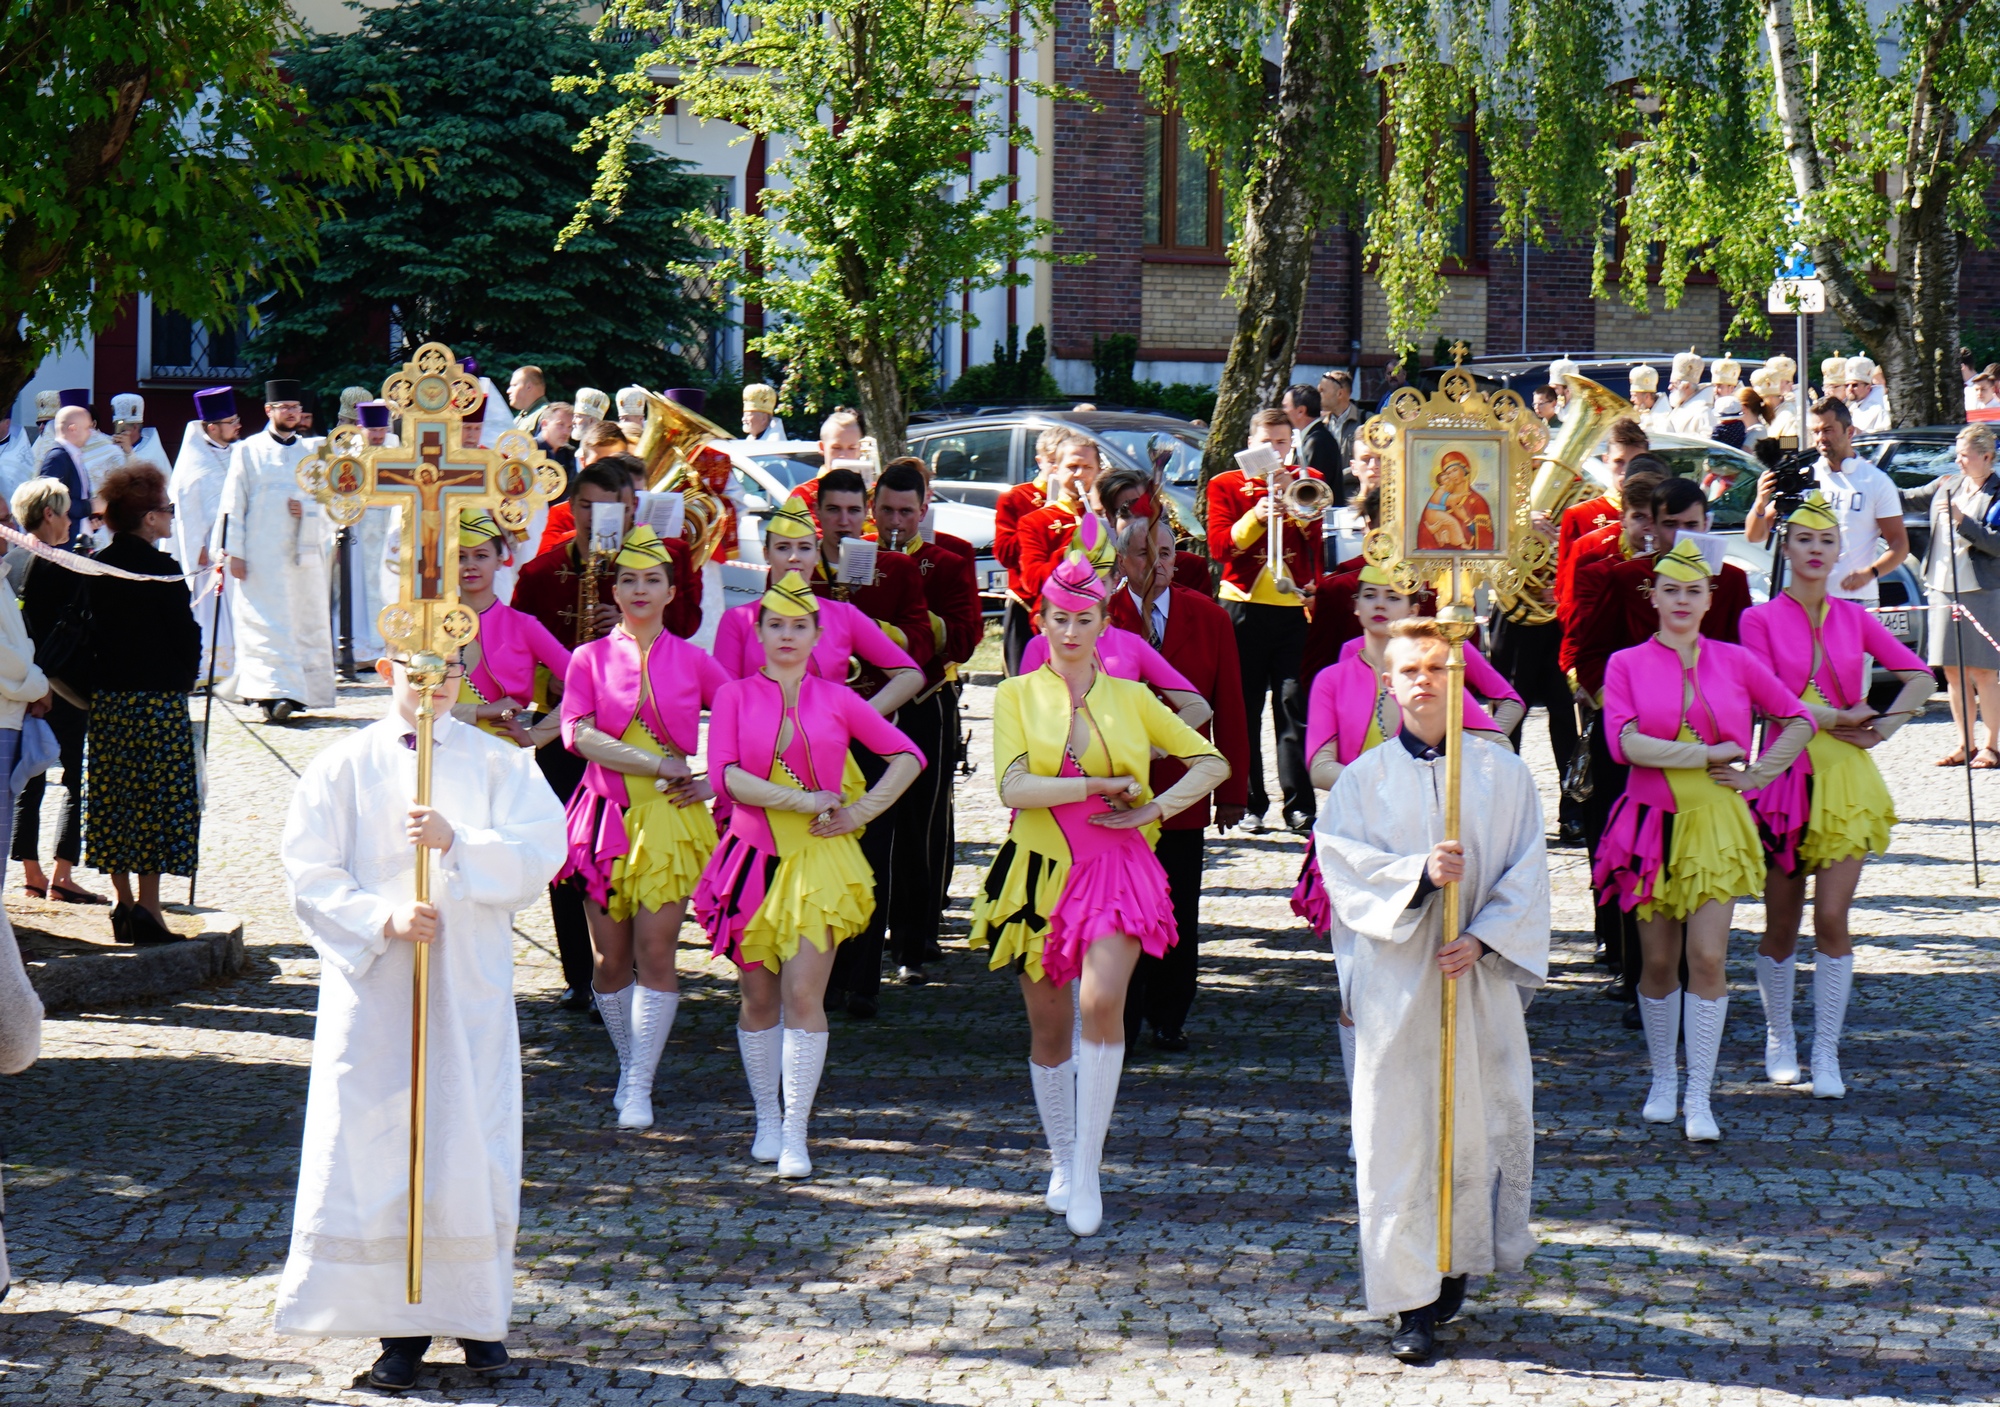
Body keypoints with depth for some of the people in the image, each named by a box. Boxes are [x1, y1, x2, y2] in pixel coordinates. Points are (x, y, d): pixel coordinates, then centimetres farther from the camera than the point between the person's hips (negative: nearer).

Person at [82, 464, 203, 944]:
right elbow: (186, 635, -11)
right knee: (159, 797, -2)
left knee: (114, 798, 11)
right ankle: (148, 907, -6)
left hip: (107, 698, 6)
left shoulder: (98, 568, 5)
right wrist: (183, 680, 6)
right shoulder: (160, 569, -13)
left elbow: (91, 630, 9)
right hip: (158, 699, -6)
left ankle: (124, 904, 14)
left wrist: (101, 683, 16)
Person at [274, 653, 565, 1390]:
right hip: (373, 985, 0)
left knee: (472, 1140, 2)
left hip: (471, 989, 1)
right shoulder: (345, 765, 3)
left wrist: (457, 842, -19)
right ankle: (400, 1323, 5)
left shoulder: (498, 763, 6)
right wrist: (382, 919, -17)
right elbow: (310, 873, -2)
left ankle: (477, 1310, 15)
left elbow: (541, 851, -5)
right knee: (376, 1142, -3)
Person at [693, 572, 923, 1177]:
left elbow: (907, 756, 10)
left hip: (820, 861, -1)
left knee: (804, 994, -11)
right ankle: (767, 1120, 21)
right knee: (758, 997, 6)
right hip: (755, 855, 1)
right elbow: (726, 774, -9)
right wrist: (804, 800, -12)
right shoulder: (735, 696, 4)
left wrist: (861, 811, 0)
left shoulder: (836, 700, 5)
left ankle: (795, 1134, -9)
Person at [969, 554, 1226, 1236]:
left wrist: (1155, 807, 0)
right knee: (1049, 1027, 8)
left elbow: (1212, 762, 14)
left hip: (1117, 869, -1)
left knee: (1102, 1001, -22)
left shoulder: (1131, 698, 8)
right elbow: (1015, 786, -11)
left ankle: (1087, 1170, -16)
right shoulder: (1018, 695, 4)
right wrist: (1102, 786, -12)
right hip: (1042, 871, 1)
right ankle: (1062, 1161, 27)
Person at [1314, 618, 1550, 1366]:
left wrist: (1483, 939, -12)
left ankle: (1457, 1266, 25)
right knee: (1398, 1130, -3)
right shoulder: (1365, 777, 4)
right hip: (1396, 977, -1)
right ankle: (1412, 1302, 1)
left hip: (1483, 975, 1)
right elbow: (1341, 861, -5)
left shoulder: (1502, 771, 4)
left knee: (1481, 1120, 5)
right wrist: (1420, 873, -19)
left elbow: (1526, 875, 1)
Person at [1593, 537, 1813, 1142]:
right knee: (1658, 961, 5)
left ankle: (1699, 1097, -5)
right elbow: (1626, 742, -12)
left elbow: (1798, 720, 15)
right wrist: (1709, 754, -11)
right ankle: (1662, 1079, 24)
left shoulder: (1734, 661, 6)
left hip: (1716, 824, 0)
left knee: (1707, 957, -9)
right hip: (1653, 822, 0)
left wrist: (1760, 773, 2)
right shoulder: (1627, 665, 2)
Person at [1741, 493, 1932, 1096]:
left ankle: (1826, 1053, -2)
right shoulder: (1761, 620, 0)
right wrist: (1838, 718, -11)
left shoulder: (1854, 618, 9)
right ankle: (1779, 1039, 24)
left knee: (1832, 917, -7)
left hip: (1846, 776, 2)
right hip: (1785, 773, -1)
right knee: (1782, 925, 5)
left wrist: (1884, 727, -5)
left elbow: (1919, 674, 8)